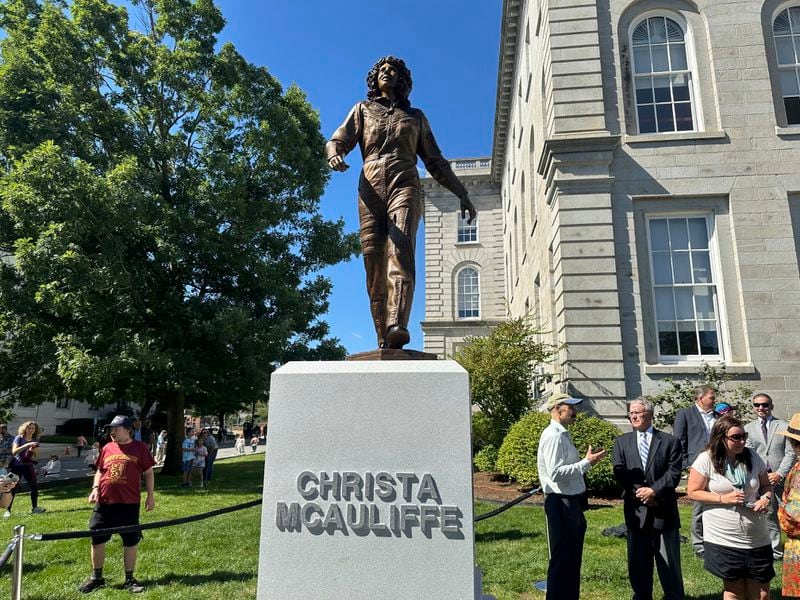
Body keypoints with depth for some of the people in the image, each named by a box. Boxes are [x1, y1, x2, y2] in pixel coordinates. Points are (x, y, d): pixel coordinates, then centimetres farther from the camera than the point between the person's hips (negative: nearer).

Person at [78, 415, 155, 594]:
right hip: (104, 502, 4)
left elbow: (148, 473, 1)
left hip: (129, 504, -3)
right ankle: (97, 578, 29)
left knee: (131, 541, 5)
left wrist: (150, 496, -2)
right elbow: (100, 471, 18)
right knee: (97, 539, 10)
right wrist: (95, 488, 1)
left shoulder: (140, 447, -3)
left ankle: (129, 579, 20)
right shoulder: (107, 448, 7)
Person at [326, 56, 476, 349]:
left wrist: (463, 194, 17)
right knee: (374, 261, -11)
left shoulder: (416, 116, 27)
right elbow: (337, 141, 12)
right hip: (370, 190, 1)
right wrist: (334, 156, -14)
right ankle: (383, 341, -11)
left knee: (400, 248, -27)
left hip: (404, 186, -1)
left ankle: (397, 325, -45)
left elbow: (435, 162, 25)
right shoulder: (363, 109, 26)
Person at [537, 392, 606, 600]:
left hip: (571, 502, 10)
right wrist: (586, 462, -23)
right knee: (561, 558, 0)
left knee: (573, 558, 19)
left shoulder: (562, 435, 14)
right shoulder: (553, 437, -18)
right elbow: (556, 473, -26)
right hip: (561, 503, -10)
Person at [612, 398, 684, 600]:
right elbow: (620, 473, -2)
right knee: (638, 563, 12)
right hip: (636, 511, 2)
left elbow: (674, 473, -8)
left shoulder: (670, 441, 1)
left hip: (663, 510, -2)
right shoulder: (621, 442, 6)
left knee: (669, 564, 9)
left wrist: (654, 490, -19)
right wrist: (640, 493, -13)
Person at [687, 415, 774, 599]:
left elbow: (766, 485, 13)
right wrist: (723, 498, -19)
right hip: (723, 540, -3)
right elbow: (693, 492, -9)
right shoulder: (706, 460, -12)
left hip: (757, 539, 3)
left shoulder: (753, 457, 0)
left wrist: (766, 498, -8)